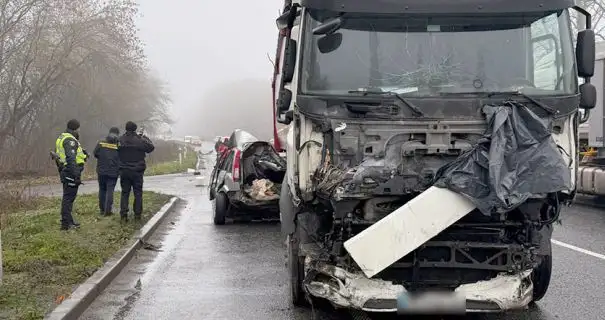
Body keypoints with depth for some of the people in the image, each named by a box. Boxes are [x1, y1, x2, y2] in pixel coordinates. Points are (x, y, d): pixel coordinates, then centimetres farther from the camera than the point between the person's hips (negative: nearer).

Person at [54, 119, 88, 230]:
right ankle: (66, 223, -5)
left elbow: (58, 156, 24)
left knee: (68, 197, 16)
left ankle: (69, 221, 24)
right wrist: (76, 175, -26)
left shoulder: (61, 138, 18)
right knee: (68, 197, -7)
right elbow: (71, 158, -24)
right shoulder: (70, 140, -16)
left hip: (64, 170, 11)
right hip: (71, 172, -11)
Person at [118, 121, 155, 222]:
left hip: (124, 171, 2)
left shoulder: (120, 140, -6)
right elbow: (151, 147, 0)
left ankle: (123, 214, 2)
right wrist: (144, 137, 11)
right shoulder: (140, 141, -13)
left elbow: (117, 151, 9)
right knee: (138, 193, 8)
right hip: (137, 171, -2)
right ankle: (137, 214, 8)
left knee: (125, 193, 8)